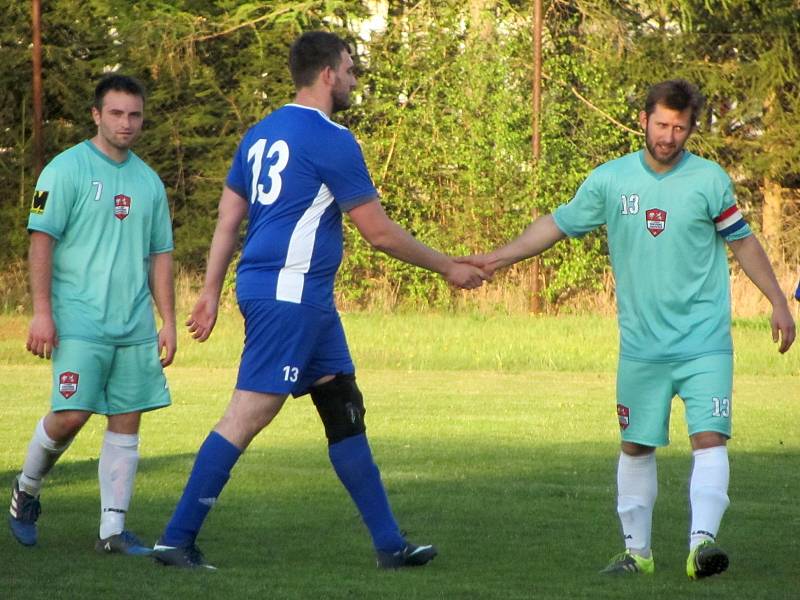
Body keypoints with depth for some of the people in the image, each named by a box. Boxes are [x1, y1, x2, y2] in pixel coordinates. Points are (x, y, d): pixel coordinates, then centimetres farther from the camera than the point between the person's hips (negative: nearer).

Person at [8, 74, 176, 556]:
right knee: (71, 414, -13)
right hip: (79, 319, -5)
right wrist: (42, 311, -13)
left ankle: (113, 529, 5)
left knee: (127, 422, 2)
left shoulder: (149, 182, 15)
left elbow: (160, 256, 19)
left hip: (135, 325, 5)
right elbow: (42, 239, -6)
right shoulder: (67, 169, -3)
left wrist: (168, 323, 13)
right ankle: (27, 489, 14)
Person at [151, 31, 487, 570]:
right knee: (248, 414, -10)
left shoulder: (262, 134, 14)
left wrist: (212, 292, 19)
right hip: (289, 295, -10)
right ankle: (177, 540, -10)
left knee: (345, 410, 12)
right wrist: (449, 268, 2)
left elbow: (228, 219, 16)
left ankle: (389, 544, 16)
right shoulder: (331, 140, -12)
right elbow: (379, 232, -9)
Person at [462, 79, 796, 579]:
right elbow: (558, 224, 11)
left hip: (705, 343, -2)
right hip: (642, 346, 2)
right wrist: (501, 257, 4)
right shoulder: (611, 180, 1)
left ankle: (703, 539, -24)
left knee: (710, 437, -16)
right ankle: (636, 551, 18)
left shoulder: (709, 180, -2)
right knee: (637, 447, 8)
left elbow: (743, 243, 8)